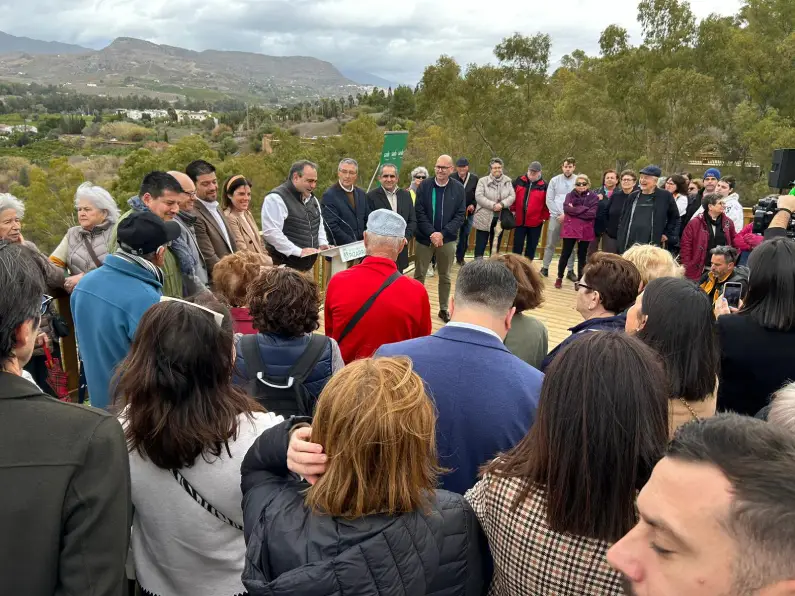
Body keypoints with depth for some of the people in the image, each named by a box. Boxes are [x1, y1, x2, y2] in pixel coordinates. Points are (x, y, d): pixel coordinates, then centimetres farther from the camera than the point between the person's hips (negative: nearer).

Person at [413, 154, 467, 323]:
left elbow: (460, 215, -5)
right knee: (419, 275, 6)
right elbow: (419, 213, -7)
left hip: (447, 239, 1)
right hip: (424, 238, -1)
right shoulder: (424, 186, -4)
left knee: (446, 277, 11)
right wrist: (431, 233, -18)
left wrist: (442, 234, -15)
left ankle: (444, 309, 25)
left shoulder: (458, 189, -2)